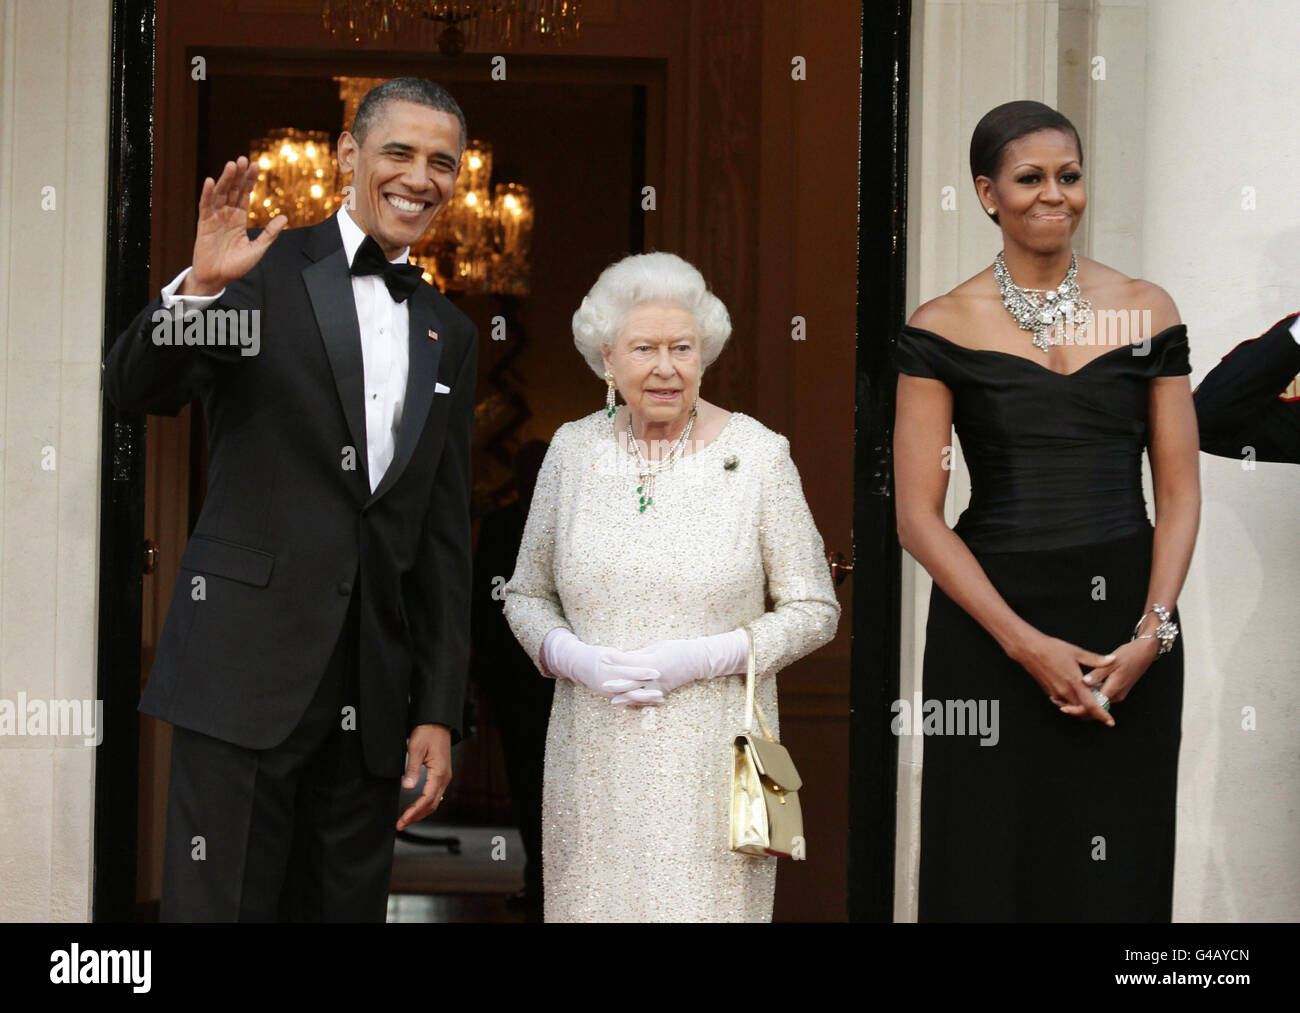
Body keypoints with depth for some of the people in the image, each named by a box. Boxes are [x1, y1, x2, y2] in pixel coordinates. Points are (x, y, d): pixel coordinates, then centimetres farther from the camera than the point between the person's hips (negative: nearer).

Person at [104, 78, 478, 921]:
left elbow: (445, 539, 14)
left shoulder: (451, 337, 15)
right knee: (218, 905, -5)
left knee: (347, 907, 9)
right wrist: (200, 287, -27)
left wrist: (439, 715, 9)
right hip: (248, 664, -4)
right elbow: (135, 390, -9)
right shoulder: (266, 274, 2)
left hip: (374, 695, 5)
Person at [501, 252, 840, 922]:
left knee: (706, 906, 0)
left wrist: (702, 658, -14)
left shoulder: (757, 453, -4)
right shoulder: (573, 449, 4)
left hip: (712, 758, -2)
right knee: (593, 906, 6)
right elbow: (526, 596, 12)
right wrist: (572, 657, -8)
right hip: (595, 759, 2)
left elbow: (813, 610, -1)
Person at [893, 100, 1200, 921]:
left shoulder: (1145, 311, 5)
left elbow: (1180, 492, 5)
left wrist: (1151, 635, -9)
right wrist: (1026, 643, -13)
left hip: (1128, 621, 2)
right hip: (989, 621, -2)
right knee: (992, 869, 3)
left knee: (1117, 875, 6)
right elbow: (919, 516, -5)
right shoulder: (943, 329, -2)